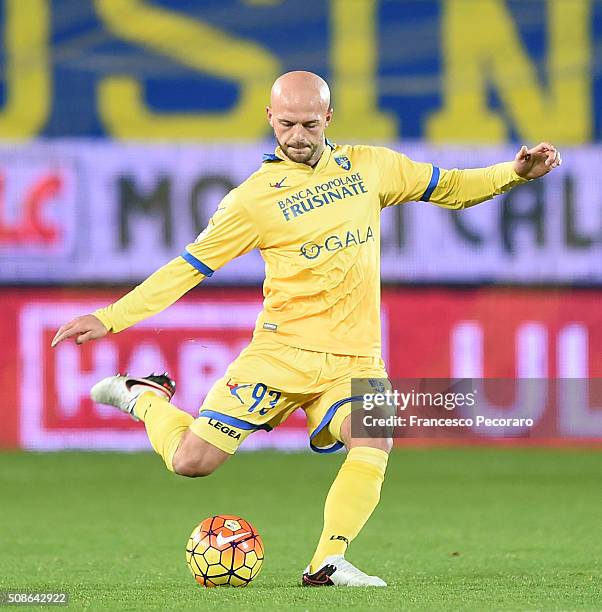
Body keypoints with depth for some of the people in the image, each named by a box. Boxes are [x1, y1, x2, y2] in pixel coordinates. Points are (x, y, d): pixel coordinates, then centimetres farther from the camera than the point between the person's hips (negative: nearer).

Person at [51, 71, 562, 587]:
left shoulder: (369, 166, 9)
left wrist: (516, 173, 5)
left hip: (354, 357, 2)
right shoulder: (255, 196, -2)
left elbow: (449, 188, 20)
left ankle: (328, 563, -20)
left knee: (373, 444, -28)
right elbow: (189, 267, 0)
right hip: (283, 350, -2)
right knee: (191, 461, -8)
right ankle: (146, 398, 22)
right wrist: (109, 319, -6)